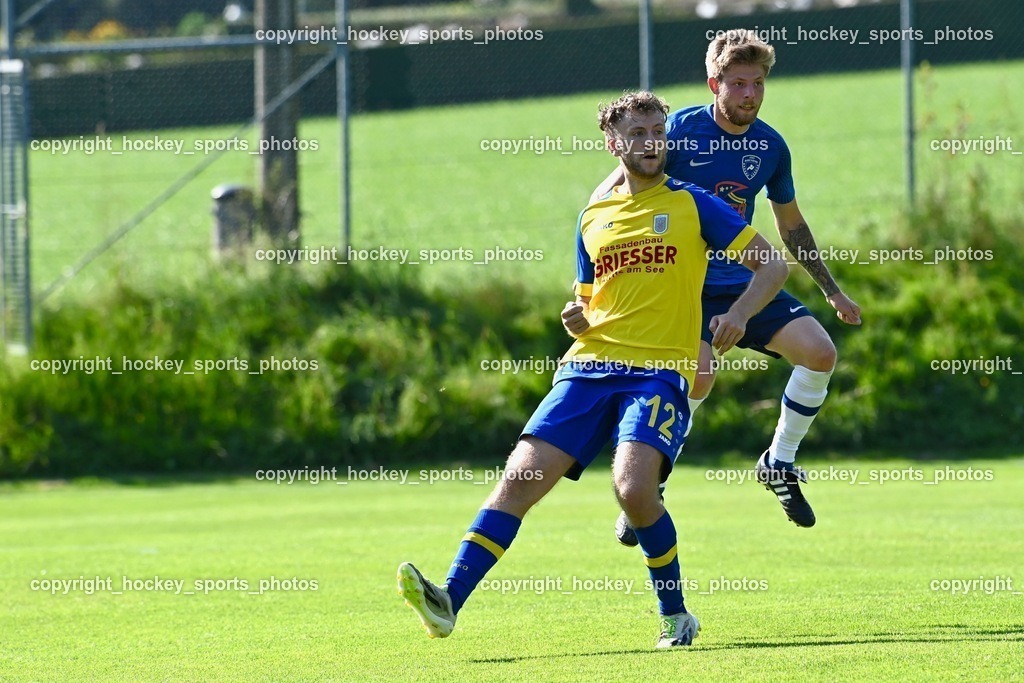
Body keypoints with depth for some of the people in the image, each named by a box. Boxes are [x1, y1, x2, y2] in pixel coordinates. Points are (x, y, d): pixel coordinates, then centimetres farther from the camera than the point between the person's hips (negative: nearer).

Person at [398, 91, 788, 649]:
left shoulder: (692, 205, 6)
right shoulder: (594, 218, 18)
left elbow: (773, 265, 6)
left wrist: (740, 313, -12)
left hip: (660, 369, -4)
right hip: (590, 366, 4)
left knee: (633, 487, -26)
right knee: (520, 475, -12)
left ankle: (675, 614, -4)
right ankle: (448, 601, -16)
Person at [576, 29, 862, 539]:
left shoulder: (771, 147, 3)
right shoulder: (680, 130, -11)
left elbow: (791, 227, 19)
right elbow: (607, 195, -8)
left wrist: (832, 291, 21)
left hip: (740, 280, 5)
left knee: (819, 352, -12)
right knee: (698, 374, -29)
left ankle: (779, 465, 10)